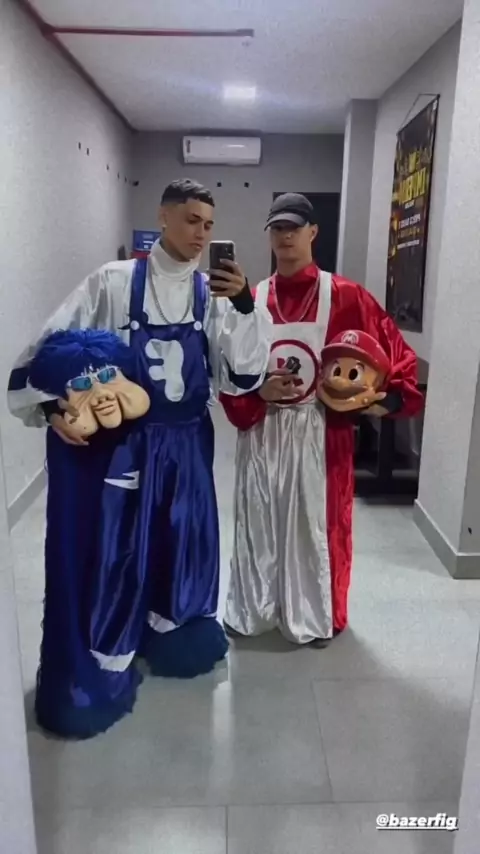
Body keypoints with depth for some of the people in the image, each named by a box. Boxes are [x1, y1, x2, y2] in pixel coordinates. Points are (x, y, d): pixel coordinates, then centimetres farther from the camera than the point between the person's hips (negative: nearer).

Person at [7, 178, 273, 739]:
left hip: (185, 445, 4)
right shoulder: (113, 282, -8)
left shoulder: (213, 295, -1)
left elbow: (240, 376, -8)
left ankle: (168, 635, 46)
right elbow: (51, 349, -5)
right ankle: (96, 670, 28)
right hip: (117, 444, -3)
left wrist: (243, 306, -18)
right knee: (110, 553, 7)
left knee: (180, 544, 18)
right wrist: (51, 407, -18)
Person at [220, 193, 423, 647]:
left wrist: (391, 397, -17)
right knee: (259, 520, 12)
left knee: (316, 522, 8)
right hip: (262, 432, 3)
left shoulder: (345, 297, -4)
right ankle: (253, 610, 32)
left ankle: (315, 618, 28)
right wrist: (257, 390, -15)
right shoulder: (252, 300, 3)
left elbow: (396, 353, -3)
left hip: (320, 433, -2)